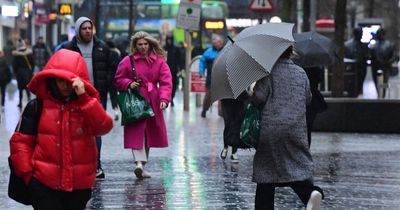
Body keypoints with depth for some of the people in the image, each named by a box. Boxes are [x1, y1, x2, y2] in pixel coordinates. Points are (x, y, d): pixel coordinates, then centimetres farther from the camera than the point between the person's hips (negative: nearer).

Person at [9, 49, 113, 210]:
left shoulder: (87, 105, 2)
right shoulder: (37, 106, -1)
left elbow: (104, 127, -17)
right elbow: (20, 141, 2)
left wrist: (83, 97, -23)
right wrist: (27, 174, -5)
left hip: (79, 185, 2)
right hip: (44, 184, -2)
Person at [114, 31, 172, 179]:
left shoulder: (159, 61, 4)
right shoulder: (128, 61, 1)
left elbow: (166, 82, -4)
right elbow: (118, 80, 8)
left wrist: (164, 99, -18)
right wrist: (129, 84, -13)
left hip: (152, 103, 3)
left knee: (150, 133, 4)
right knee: (137, 132, -9)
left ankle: (141, 165, 9)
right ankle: (140, 163, -16)